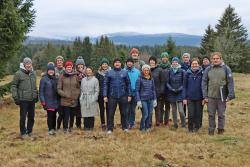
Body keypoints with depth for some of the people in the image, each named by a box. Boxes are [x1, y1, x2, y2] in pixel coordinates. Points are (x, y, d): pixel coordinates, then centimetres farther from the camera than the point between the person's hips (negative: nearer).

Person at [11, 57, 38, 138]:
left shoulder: (33, 73, 9)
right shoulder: (18, 73, -8)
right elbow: (14, 86, -6)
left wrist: (36, 95, 16)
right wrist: (15, 97, -10)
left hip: (32, 99, 5)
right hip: (23, 100, -5)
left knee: (31, 116, 11)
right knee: (23, 117, 2)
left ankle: (29, 131, 25)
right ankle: (23, 133, 15)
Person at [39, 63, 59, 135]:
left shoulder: (56, 79, 10)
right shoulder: (44, 79, -4)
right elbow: (41, 90, -5)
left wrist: (59, 99, 11)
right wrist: (42, 100, -11)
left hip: (55, 100, 4)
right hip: (48, 101, -4)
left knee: (54, 115, 8)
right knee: (50, 115, -7)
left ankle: (54, 128, 19)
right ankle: (50, 129, 3)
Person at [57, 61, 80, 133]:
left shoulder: (75, 76, 7)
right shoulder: (62, 77, 2)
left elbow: (78, 87, 12)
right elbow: (59, 89, 2)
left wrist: (76, 95, -2)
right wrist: (65, 95, -8)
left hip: (74, 100, 2)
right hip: (65, 100, -2)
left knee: (72, 115, 9)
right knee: (66, 115, -8)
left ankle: (71, 127, 27)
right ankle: (65, 128, 4)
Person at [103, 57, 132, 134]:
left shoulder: (125, 72, 5)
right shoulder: (109, 73, 3)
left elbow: (128, 84, 7)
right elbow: (105, 84, 2)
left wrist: (129, 95, 2)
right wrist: (105, 96, -4)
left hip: (123, 96, 1)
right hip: (112, 96, -1)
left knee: (123, 112, 10)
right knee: (111, 113, 2)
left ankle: (125, 127, 23)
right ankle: (110, 129, 10)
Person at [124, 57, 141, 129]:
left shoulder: (137, 71, 3)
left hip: (135, 93, 2)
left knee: (133, 110, 9)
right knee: (127, 110, 2)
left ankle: (132, 123, 19)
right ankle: (127, 123, 13)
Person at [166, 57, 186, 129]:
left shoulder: (182, 71, -2)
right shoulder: (170, 72, 5)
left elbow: (184, 82, -1)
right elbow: (167, 82, 7)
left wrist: (179, 89, -12)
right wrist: (171, 89, -7)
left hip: (180, 93, -3)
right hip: (171, 94, 3)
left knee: (181, 110, -9)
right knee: (174, 110, 9)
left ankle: (183, 124, 8)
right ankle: (175, 125, 19)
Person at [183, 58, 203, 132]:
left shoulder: (202, 73, -3)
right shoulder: (188, 73, 1)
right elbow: (185, 86, 4)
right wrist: (184, 98, 0)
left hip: (199, 98, 0)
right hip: (190, 98, 0)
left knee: (198, 114, 8)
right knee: (191, 114, -1)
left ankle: (197, 127, 24)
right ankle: (190, 128, 15)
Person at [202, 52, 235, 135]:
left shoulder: (226, 69, -2)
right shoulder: (208, 69, 3)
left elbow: (230, 83, -3)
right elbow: (204, 83, 4)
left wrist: (230, 96, -8)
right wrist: (205, 96, -1)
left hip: (222, 97, -1)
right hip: (211, 97, 1)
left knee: (221, 114, 9)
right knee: (211, 115, 8)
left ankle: (221, 129, 23)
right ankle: (211, 130, 19)